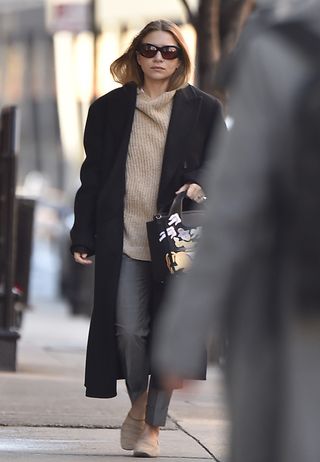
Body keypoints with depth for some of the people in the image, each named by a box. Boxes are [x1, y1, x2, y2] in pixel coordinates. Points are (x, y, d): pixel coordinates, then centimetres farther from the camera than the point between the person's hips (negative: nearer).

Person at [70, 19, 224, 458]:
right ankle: (139, 403, 21)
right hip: (123, 239, 0)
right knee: (129, 329, -6)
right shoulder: (109, 108, 8)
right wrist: (83, 236, 4)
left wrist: (199, 183, -15)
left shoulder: (203, 109, 6)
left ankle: (153, 425, 11)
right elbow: (92, 175, 9)